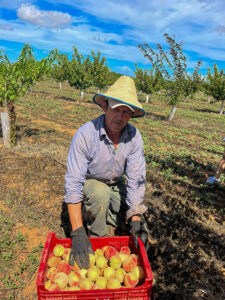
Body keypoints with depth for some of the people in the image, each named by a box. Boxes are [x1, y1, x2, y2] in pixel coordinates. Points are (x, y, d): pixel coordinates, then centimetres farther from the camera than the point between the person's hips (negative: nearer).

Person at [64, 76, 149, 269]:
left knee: (141, 233, -7)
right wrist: (77, 233, -37)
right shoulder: (85, 134, -31)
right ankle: (96, 238, -9)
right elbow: (73, 184, -33)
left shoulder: (134, 137, -20)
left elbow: (136, 180, -22)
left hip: (116, 185, 3)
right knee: (100, 191, -38)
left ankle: (105, 213, 18)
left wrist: (136, 220, -31)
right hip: (89, 183, -3)